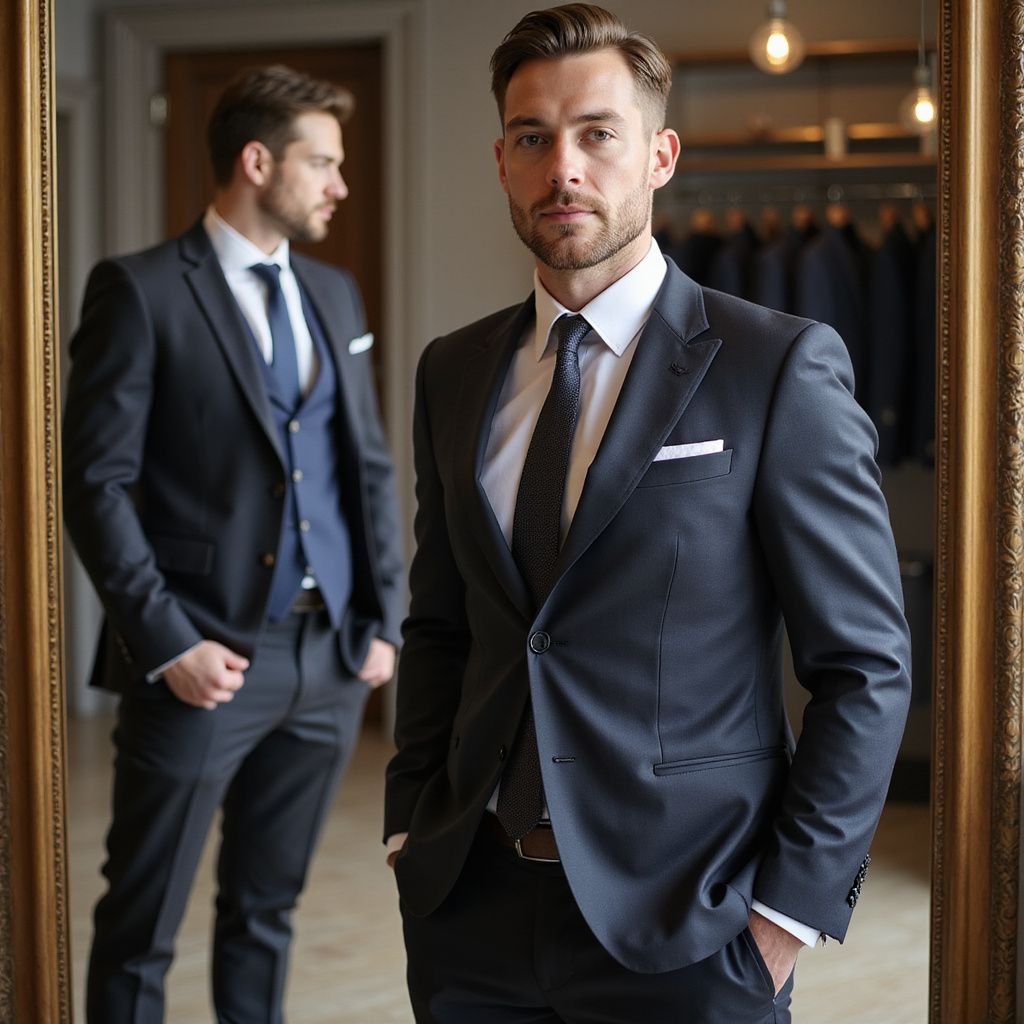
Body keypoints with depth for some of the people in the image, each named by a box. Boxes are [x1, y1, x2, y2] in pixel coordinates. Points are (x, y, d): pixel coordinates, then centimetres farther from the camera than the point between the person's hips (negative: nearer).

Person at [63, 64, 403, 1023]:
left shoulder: (332, 293, 13)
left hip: (331, 655, 6)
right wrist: (168, 643, -15)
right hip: (208, 658, -5)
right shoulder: (140, 291, -6)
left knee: (266, 908, 16)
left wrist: (383, 619, 8)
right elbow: (95, 482, -10)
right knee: (141, 927, 4)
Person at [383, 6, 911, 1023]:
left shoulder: (783, 368, -8)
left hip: (681, 929, -4)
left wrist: (788, 912, -11)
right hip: (472, 903, 4)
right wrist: (411, 831, 6)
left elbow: (865, 664, -8)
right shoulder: (453, 374, 8)